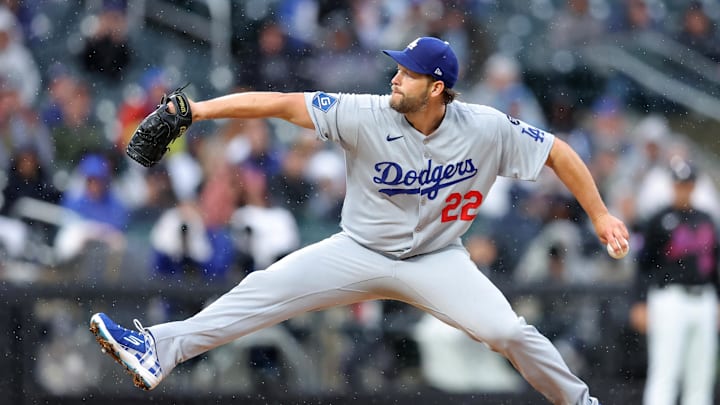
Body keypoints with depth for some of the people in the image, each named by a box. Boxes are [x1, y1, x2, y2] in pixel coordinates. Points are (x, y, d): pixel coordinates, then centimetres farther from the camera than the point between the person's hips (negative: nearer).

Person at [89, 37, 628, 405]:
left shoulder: (488, 130, -17)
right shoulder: (367, 116, -19)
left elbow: (559, 153, -6)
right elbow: (285, 104, -22)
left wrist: (600, 215, -6)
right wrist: (201, 109, -29)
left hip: (436, 259, -1)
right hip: (360, 252, 1)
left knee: (507, 331, -19)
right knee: (266, 289, -14)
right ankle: (159, 350, -16)